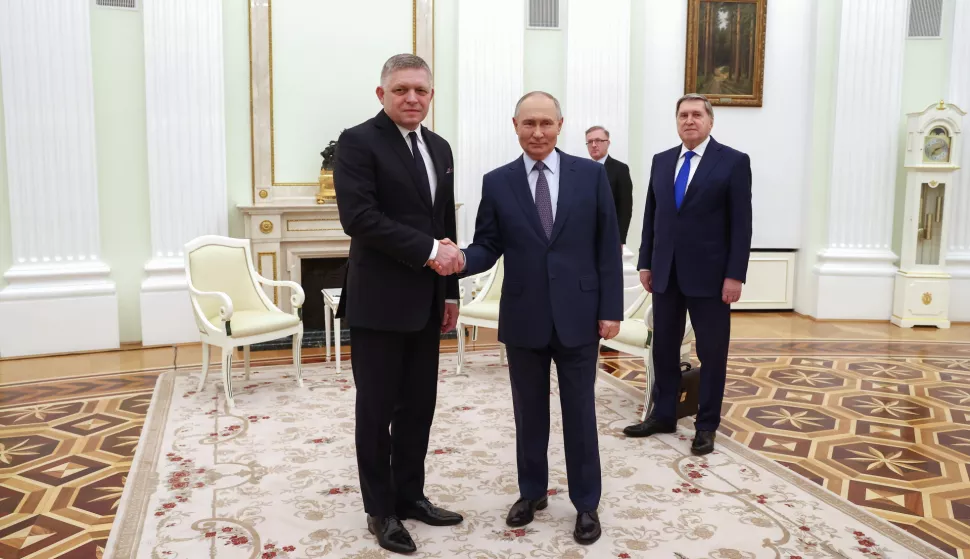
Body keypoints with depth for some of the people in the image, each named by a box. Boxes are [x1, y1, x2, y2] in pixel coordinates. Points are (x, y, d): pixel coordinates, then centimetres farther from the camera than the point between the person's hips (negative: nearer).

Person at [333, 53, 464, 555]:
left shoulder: (439, 148, 13)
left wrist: (450, 290, 13)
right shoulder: (358, 141, -8)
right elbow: (359, 217, -20)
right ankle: (380, 510, 20)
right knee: (377, 409, 6)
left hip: (426, 302, 7)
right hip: (379, 301, -6)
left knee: (419, 406, 13)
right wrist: (427, 250, -19)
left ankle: (409, 496, 29)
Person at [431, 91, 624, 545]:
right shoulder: (497, 182, 2)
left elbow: (607, 247, -1)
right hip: (523, 318, 1)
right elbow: (488, 246, 0)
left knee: (579, 412, 9)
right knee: (529, 412, 14)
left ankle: (586, 504, 24)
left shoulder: (591, 174, 0)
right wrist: (462, 259, -23)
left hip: (578, 315, -1)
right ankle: (531, 491, 33)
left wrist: (611, 309, -5)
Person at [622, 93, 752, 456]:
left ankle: (706, 425, 18)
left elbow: (741, 223, -8)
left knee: (712, 351, 6)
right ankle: (663, 415, 26)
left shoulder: (733, 161, -4)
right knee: (663, 346, 11)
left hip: (709, 274, -4)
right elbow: (651, 215, 12)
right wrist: (645, 263, 7)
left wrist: (735, 275, -13)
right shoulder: (661, 161, 10)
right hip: (666, 273, 5)